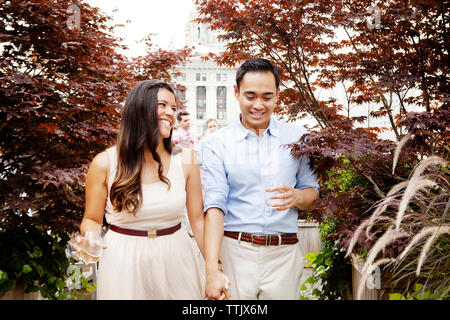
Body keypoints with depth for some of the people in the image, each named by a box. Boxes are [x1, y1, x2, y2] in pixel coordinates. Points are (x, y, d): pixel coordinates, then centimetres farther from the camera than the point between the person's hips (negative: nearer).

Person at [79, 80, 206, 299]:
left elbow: (198, 221, 0)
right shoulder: (104, 164, -8)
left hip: (175, 259, 2)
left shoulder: (185, 162, -4)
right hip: (124, 264, -2)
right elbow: (92, 219, 1)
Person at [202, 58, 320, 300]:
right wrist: (212, 270, -20)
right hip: (234, 251, -1)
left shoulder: (298, 137, 6)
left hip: (284, 254, 2)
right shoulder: (218, 143, -2)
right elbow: (214, 206, -10)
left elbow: (313, 193, 10)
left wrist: (297, 196, -14)